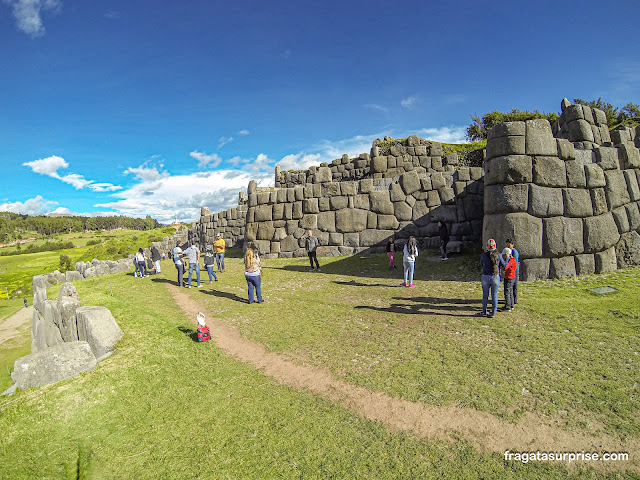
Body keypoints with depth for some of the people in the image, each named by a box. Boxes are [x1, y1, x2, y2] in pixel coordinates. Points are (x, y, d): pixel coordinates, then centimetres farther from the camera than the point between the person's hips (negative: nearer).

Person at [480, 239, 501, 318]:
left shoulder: (484, 255, -8)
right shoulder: (498, 255, -7)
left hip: (485, 277, 0)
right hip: (495, 277, 0)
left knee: (485, 295, 13)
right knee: (494, 295, 10)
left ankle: (484, 311, 21)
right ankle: (493, 312, 15)